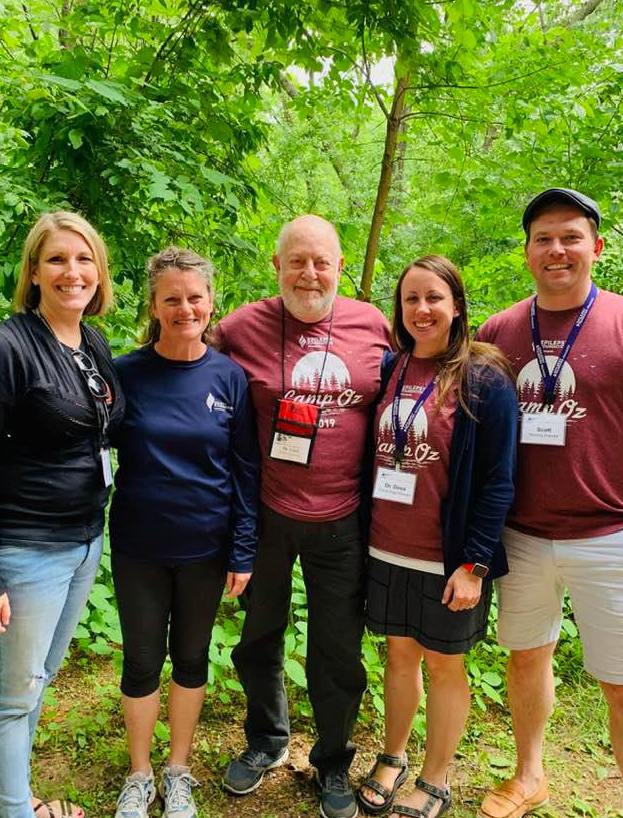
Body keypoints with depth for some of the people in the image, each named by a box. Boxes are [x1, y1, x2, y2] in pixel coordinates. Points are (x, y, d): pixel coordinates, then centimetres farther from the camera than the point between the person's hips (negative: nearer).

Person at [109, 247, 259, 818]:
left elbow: (246, 469, -4)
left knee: (192, 657, 16)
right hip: (139, 547, 0)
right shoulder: (126, 373, -8)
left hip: (205, 548, 1)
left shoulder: (229, 377, -6)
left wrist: (243, 552, -5)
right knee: (142, 660, 13)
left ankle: (179, 771, 39)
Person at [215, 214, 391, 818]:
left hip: (340, 521, 0)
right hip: (264, 513, 1)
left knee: (337, 654, 13)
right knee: (259, 636, 20)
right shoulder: (244, 326, -6)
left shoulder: (373, 325, -2)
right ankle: (266, 740, 48)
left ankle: (333, 762, 40)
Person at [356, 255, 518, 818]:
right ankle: (393, 758, 40)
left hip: (447, 560, -4)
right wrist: (363, 535, 6)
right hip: (386, 552, 4)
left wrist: (474, 563, -15)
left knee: (444, 664, 13)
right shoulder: (387, 371, 3)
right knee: (400, 653, 19)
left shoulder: (484, 380, -11)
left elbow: (497, 481, -12)